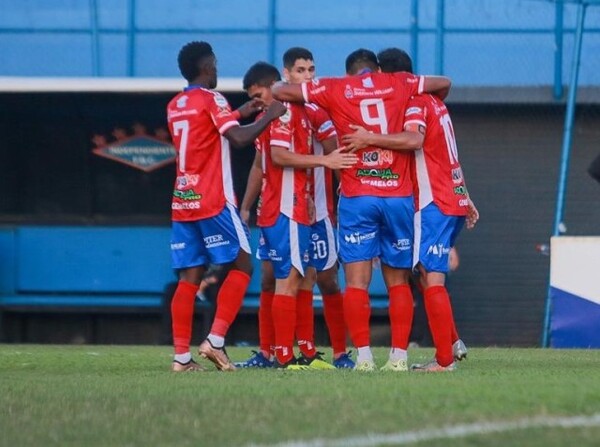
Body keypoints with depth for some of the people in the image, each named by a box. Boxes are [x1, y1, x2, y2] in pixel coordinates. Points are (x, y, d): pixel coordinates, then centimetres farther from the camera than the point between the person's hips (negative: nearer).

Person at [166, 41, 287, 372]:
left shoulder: (175, 106, 15)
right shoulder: (211, 99, -8)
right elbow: (239, 138, -19)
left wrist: (239, 114, 30)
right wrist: (269, 117, -6)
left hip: (182, 204, 7)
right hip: (213, 202, -7)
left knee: (189, 277, 4)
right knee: (241, 266, 2)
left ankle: (181, 355, -2)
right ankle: (215, 340, -10)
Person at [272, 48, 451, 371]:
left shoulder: (335, 89, 5)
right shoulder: (399, 84, 10)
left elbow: (279, 91, 6)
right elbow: (444, 84, 25)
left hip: (357, 196, -2)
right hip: (398, 195, 2)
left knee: (357, 281, -2)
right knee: (398, 281, 9)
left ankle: (363, 356, -9)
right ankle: (399, 356, 5)